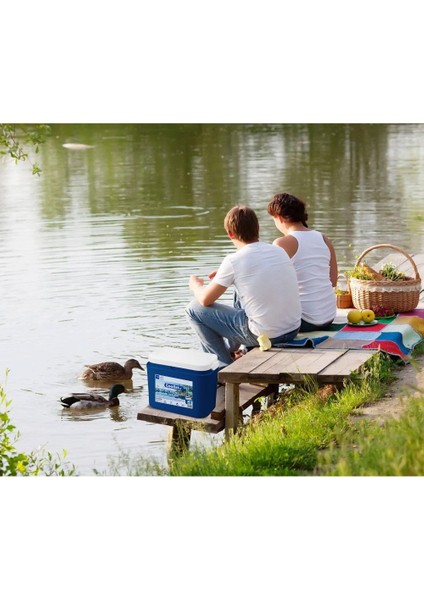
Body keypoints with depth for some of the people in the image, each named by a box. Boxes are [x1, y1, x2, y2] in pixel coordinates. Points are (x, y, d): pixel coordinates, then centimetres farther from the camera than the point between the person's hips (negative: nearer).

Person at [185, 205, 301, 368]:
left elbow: (205, 300, -4)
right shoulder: (279, 251, 5)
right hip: (293, 330, 7)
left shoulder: (234, 261, -13)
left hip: (265, 335, -7)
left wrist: (195, 284, 19)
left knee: (194, 309, 7)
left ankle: (224, 366, 16)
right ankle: (230, 349, 50)